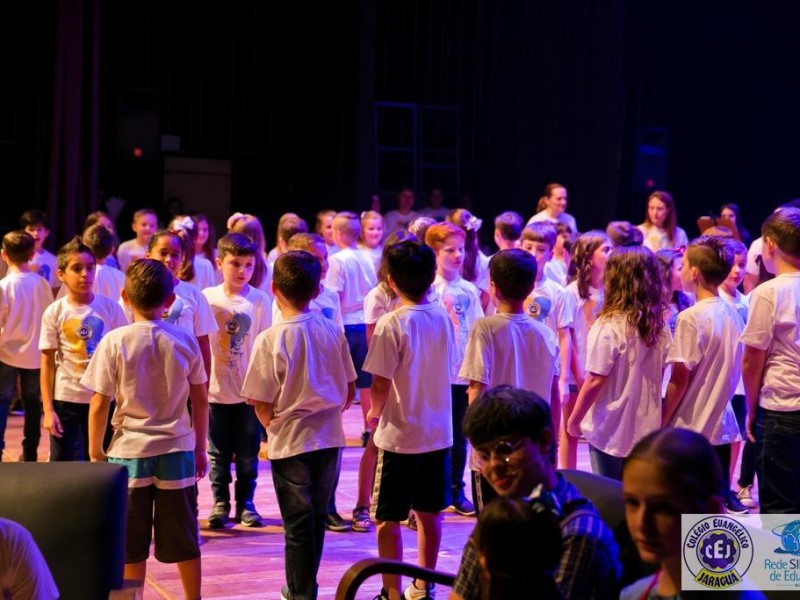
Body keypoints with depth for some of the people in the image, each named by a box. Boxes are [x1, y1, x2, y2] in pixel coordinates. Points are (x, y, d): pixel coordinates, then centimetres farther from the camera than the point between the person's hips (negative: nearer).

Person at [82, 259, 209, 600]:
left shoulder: (114, 342, -10)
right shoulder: (184, 341, -2)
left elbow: (99, 406, -9)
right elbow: (201, 400, 4)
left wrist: (95, 452, 4)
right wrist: (200, 448, 15)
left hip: (129, 453, -2)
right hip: (177, 450, 2)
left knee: (132, 545, 8)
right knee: (184, 540, 12)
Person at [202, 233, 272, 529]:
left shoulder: (260, 301, -5)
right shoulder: (207, 298, -3)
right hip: (216, 389, 1)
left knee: (247, 453, 8)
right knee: (219, 452, 10)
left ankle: (245, 503, 21)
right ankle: (221, 503, 22)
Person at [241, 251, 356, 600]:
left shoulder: (271, 339, -15)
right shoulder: (333, 332, -4)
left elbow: (262, 405, -12)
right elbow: (349, 391, 4)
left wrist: (274, 426, 8)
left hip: (291, 442, -4)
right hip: (329, 439, 4)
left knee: (298, 524, 7)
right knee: (317, 518, 18)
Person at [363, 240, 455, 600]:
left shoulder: (391, 324, -17)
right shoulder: (442, 319, 0)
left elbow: (380, 384, -18)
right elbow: (447, 369, 8)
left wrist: (374, 411, 2)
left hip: (399, 435, -6)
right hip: (437, 432, 6)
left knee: (387, 519, 5)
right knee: (429, 513, 16)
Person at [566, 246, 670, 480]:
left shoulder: (608, 327, -17)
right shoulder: (659, 328, 0)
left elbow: (595, 382, -16)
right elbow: (657, 376, 8)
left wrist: (573, 420, -5)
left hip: (610, 429, -5)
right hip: (646, 428, 5)